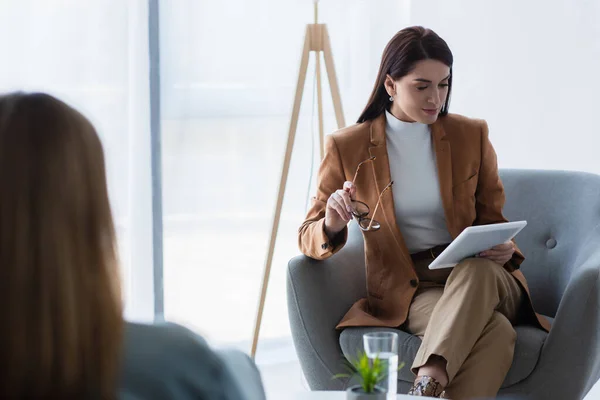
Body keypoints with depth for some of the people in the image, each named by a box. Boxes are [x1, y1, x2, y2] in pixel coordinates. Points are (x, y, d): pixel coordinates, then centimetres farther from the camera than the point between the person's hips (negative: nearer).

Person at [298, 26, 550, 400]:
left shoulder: (471, 135, 5)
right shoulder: (348, 148, 0)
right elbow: (309, 239, 4)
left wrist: (502, 249, -10)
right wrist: (332, 224, -21)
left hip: (481, 276, 2)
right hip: (408, 291, -2)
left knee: (476, 271, -39)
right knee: (497, 332, -36)